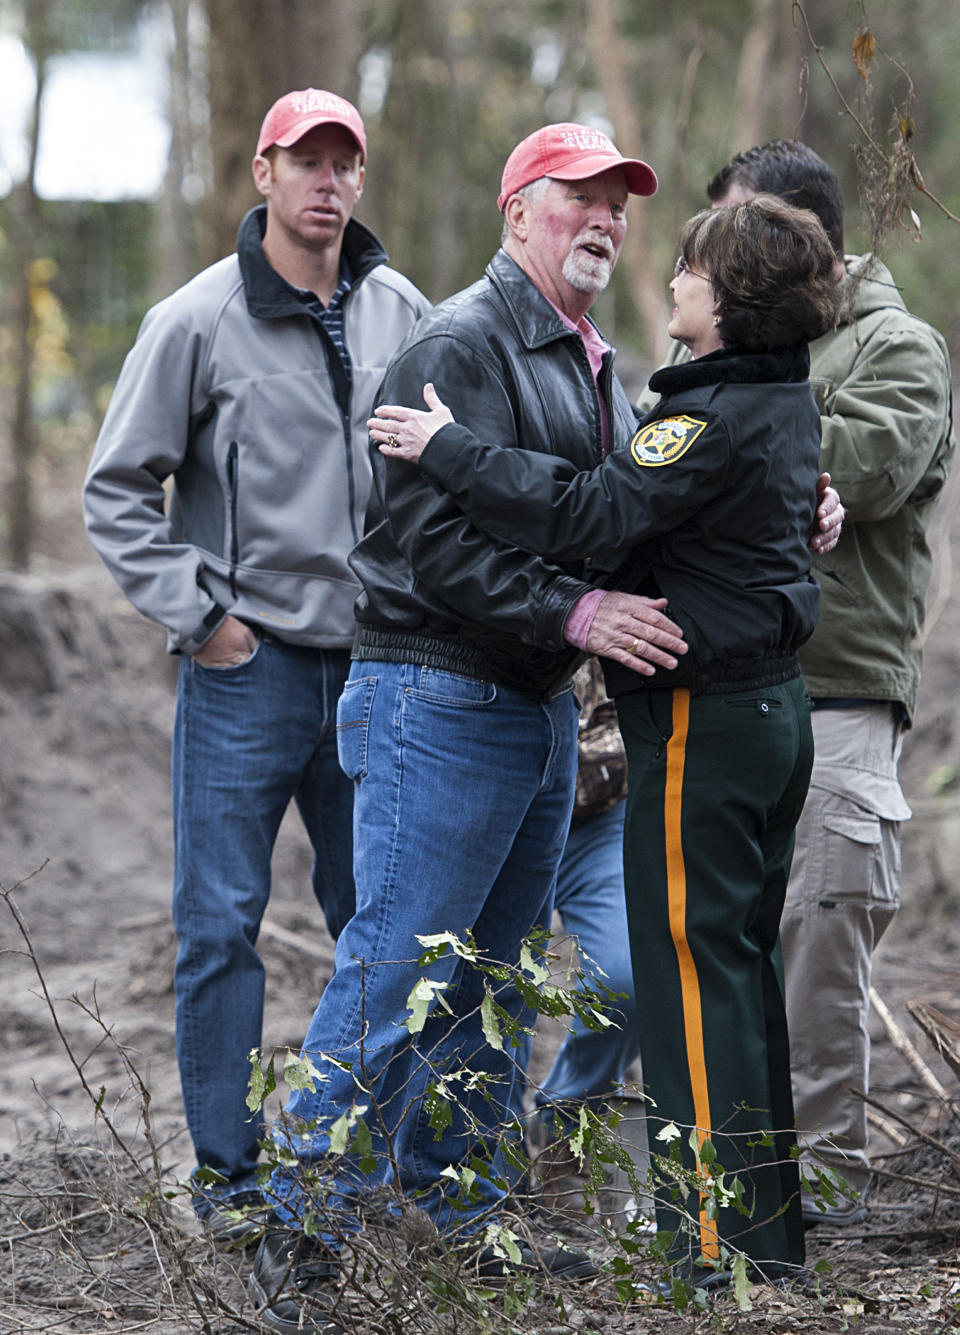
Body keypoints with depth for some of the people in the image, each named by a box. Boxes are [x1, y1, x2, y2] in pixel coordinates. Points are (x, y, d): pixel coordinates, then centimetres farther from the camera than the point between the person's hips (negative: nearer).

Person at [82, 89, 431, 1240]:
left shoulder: (401, 312, 5)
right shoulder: (198, 321, -7)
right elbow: (117, 493, -2)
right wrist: (196, 616, -8)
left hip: (372, 662, 4)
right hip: (247, 667, -4)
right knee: (221, 923, -2)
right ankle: (227, 1169, 7)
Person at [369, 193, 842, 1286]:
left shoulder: (720, 416, -19)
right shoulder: (783, 403, 11)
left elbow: (594, 514, -26)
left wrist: (449, 451, -20)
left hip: (704, 720, -9)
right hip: (773, 704, 10)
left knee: (691, 975, -4)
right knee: (741, 967, 16)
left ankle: (718, 1251, -1)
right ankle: (773, 1231, 23)